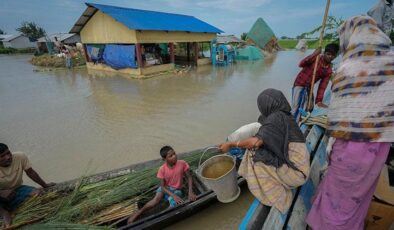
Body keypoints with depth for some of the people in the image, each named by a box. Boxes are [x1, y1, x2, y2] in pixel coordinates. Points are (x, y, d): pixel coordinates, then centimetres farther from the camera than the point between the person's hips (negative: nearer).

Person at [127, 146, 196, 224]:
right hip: (165, 188, 0)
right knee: (156, 200, -26)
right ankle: (139, 212, -5)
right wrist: (174, 196, -28)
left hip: (176, 190, 0)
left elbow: (189, 177, -9)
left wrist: (190, 192, -21)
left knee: (174, 205, -26)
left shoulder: (182, 163, -20)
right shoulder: (162, 169, -19)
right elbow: (162, 186, -15)